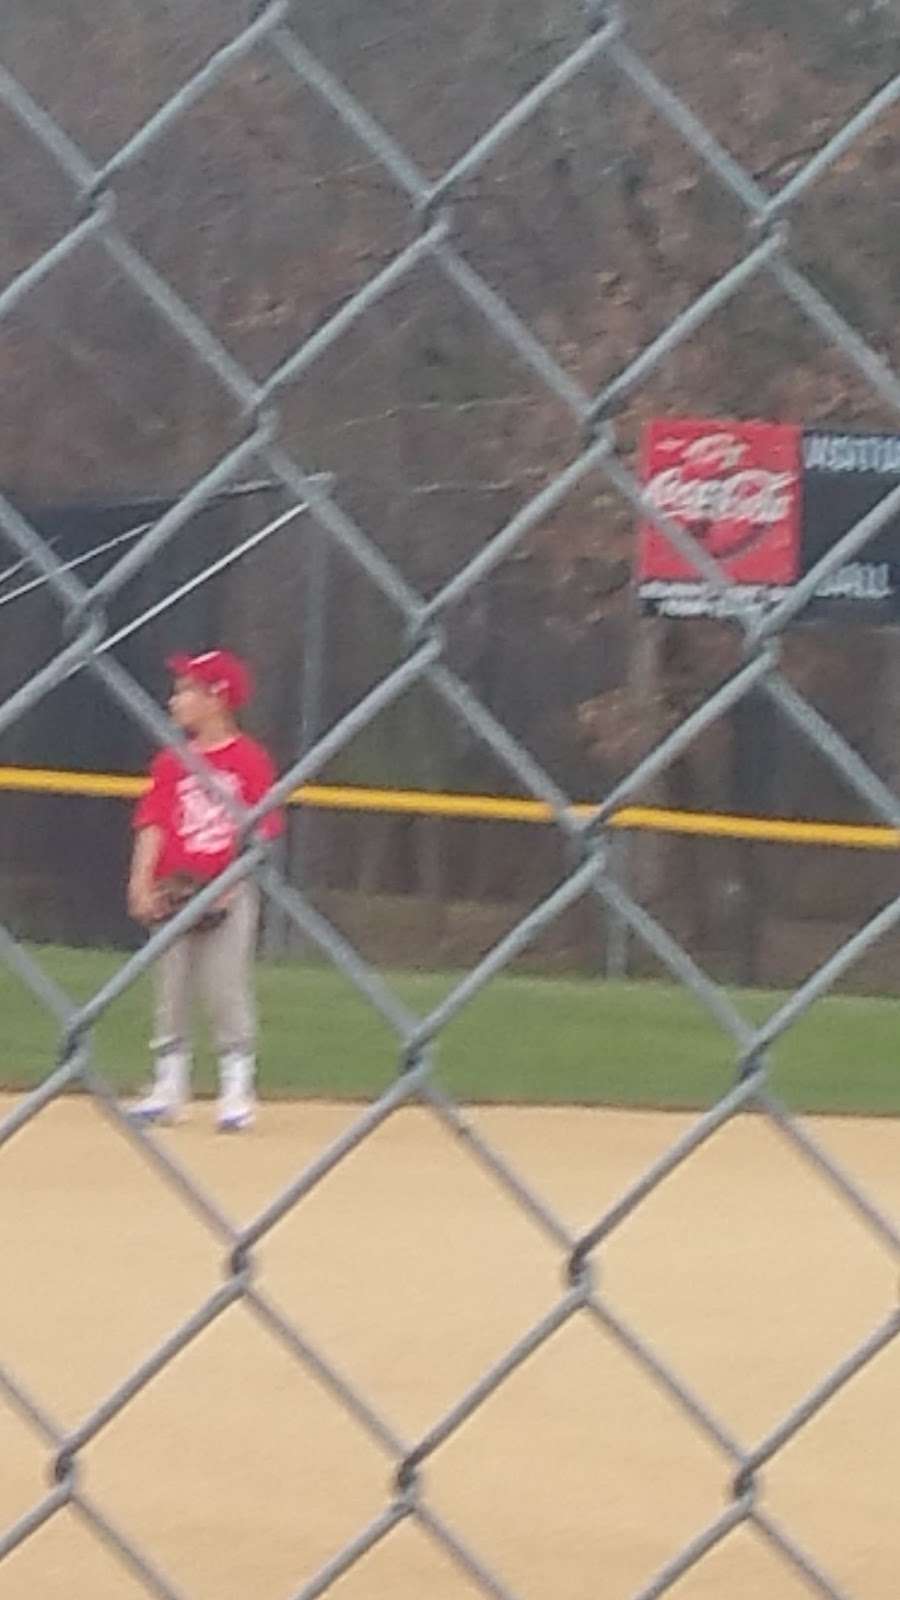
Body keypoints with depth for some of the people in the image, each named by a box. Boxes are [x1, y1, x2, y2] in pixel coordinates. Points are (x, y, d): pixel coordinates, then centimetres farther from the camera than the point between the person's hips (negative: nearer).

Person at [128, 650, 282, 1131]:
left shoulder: (250, 761, -3)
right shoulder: (171, 762, 8)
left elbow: (259, 833, -5)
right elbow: (153, 826, 2)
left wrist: (231, 886, -16)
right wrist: (142, 883, -11)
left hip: (229, 897, -4)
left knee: (228, 991, -5)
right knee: (170, 989, 6)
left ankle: (237, 1091, 3)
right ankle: (168, 1088, 14)